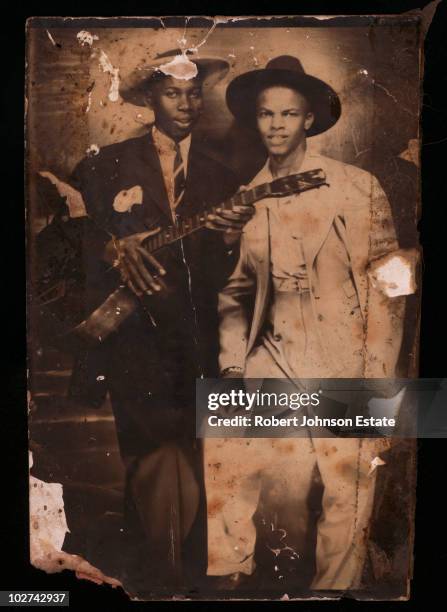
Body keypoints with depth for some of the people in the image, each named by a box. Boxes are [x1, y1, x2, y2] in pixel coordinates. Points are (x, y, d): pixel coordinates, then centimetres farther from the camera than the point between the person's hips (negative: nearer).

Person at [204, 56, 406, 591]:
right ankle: (230, 572, 21)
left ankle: (333, 585, 35)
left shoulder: (358, 189, -3)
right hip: (273, 363, 3)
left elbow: (385, 289, -4)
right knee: (223, 460, -5)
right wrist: (232, 363, 3)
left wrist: (377, 388, -8)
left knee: (346, 497, 7)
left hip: (342, 366, -2)